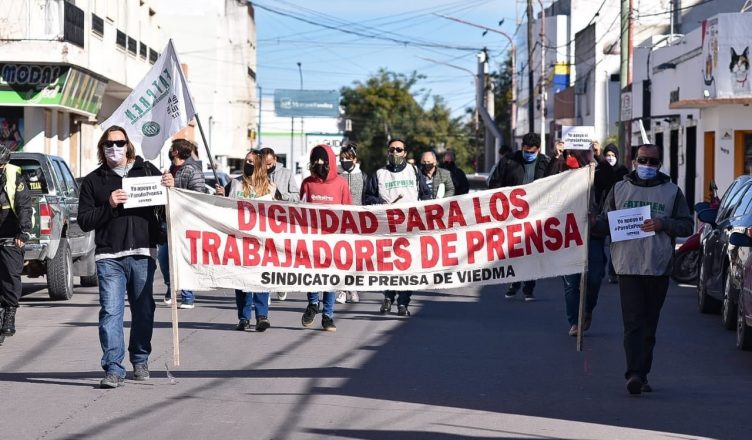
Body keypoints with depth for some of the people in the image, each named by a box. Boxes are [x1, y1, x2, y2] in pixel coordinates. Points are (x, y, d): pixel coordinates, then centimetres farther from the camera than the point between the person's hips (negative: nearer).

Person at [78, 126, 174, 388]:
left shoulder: (147, 171, 12)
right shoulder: (93, 181, 10)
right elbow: (84, 221, 2)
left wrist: (170, 187, -5)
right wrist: (109, 206, -12)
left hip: (143, 253, 1)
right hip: (109, 257, -1)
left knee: (143, 310, 8)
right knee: (111, 312, -9)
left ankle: (140, 361, 25)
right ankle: (113, 369, -11)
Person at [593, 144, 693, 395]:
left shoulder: (672, 191, 9)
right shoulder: (619, 189, 12)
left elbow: (686, 226, 6)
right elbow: (605, 223, 13)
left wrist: (662, 224, -11)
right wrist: (593, 223, -9)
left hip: (659, 268, 1)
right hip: (628, 267, -1)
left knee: (649, 325, 7)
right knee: (633, 323, -12)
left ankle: (642, 374, 15)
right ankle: (635, 374, -20)